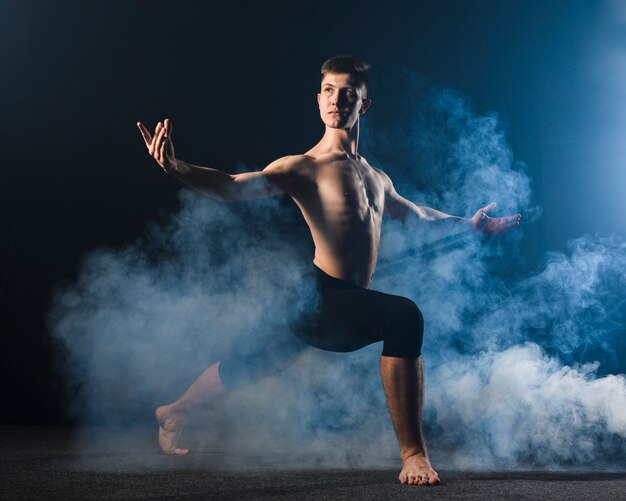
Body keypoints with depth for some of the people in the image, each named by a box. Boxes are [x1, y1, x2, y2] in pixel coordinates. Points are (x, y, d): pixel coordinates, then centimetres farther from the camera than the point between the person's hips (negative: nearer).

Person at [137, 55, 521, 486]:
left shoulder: (376, 177, 19)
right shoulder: (304, 166, -4)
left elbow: (416, 214, 36)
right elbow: (235, 187, -16)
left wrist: (470, 225, 45)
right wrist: (175, 168, -33)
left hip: (344, 308, 8)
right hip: (323, 297, -8)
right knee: (404, 316, -31)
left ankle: (175, 414, 46)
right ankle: (413, 455, -24)